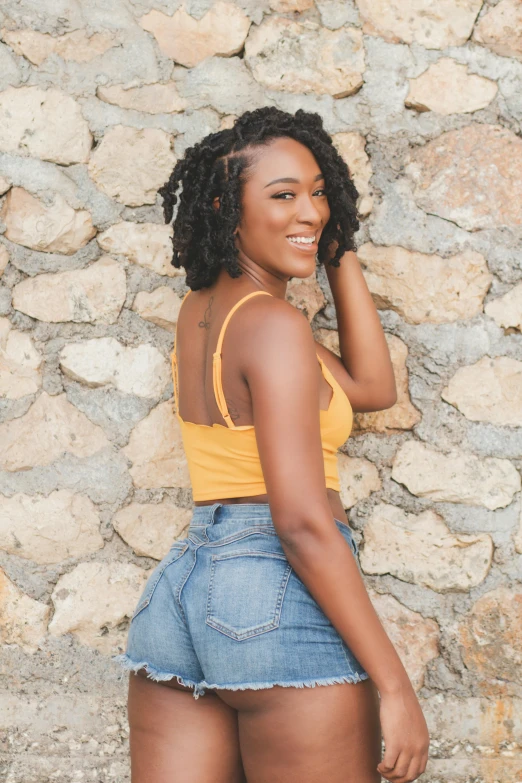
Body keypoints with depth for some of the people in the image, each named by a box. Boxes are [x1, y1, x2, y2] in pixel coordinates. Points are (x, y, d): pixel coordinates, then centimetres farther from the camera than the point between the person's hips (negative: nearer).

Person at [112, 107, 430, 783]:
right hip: (283, 598, -8)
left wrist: (339, 246, 16)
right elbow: (302, 520, -18)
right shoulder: (272, 323, -11)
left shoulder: (199, 309, 14)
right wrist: (394, 684, -15)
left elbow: (371, 387, 18)